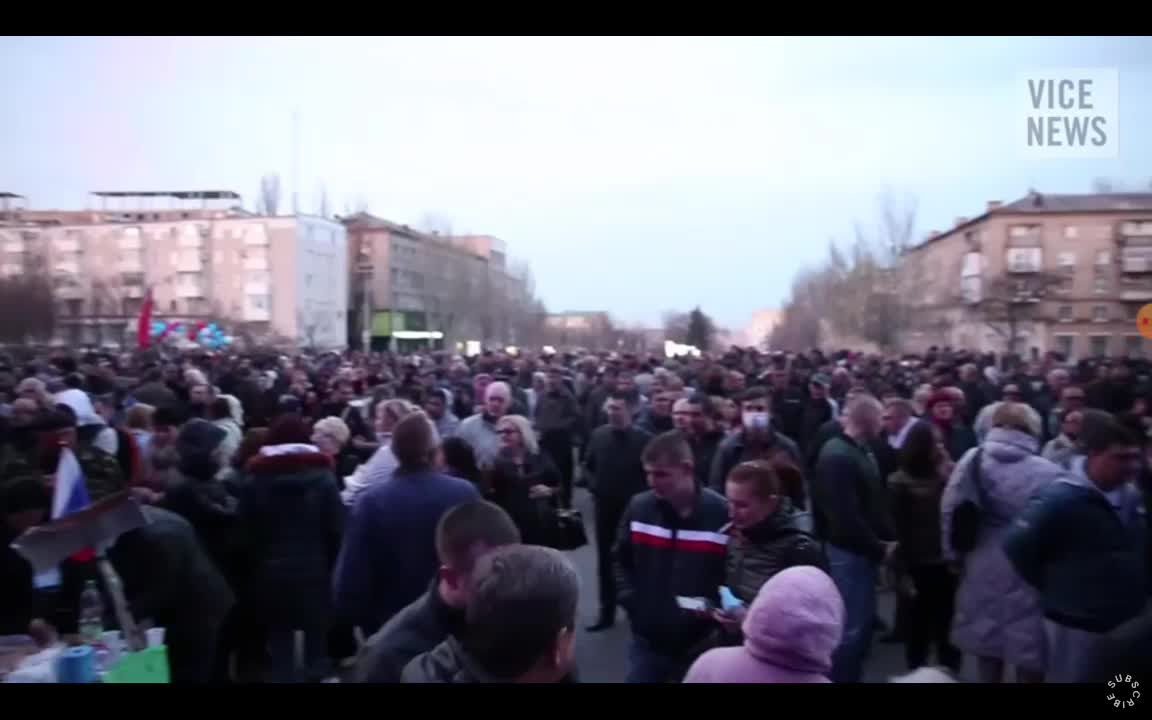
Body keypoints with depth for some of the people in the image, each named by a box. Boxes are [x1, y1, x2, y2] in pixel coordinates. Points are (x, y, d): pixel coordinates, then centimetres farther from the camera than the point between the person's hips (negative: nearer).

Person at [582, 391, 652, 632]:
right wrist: (594, 487, 4)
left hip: (634, 506, -4)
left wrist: (640, 495, -10)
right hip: (605, 505, 4)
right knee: (605, 560, 9)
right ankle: (607, 612, 20)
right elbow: (588, 465, 14)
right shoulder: (598, 435, 1)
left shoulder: (643, 438, -12)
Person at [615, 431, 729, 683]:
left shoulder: (721, 513, -13)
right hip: (647, 640, 3)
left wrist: (716, 608, -16)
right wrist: (630, 601, -1)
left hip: (700, 644, -2)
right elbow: (621, 561, 10)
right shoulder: (639, 507, -3)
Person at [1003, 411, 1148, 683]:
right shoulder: (1061, 499, -20)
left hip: (1126, 623, 7)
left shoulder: (1132, 496, 3)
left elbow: (1140, 552, 17)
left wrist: (1141, 591, 6)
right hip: (1076, 625, -7)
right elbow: (1017, 546, -20)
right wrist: (1054, 588, -9)